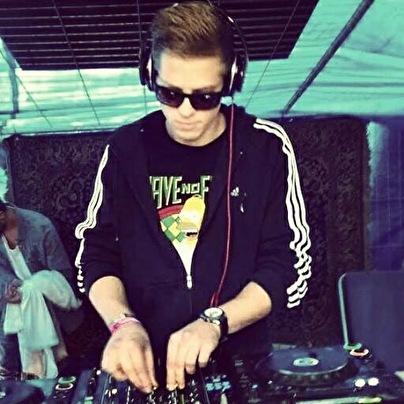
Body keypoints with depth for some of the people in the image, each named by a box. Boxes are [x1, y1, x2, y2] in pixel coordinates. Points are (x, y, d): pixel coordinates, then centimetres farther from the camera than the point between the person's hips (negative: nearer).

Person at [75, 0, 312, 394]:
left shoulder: (265, 147, -6)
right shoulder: (125, 148, -2)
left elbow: (289, 266, -8)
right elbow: (95, 255, 0)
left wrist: (215, 322, -20)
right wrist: (123, 323, -17)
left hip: (239, 360, 0)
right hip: (145, 367, 1)